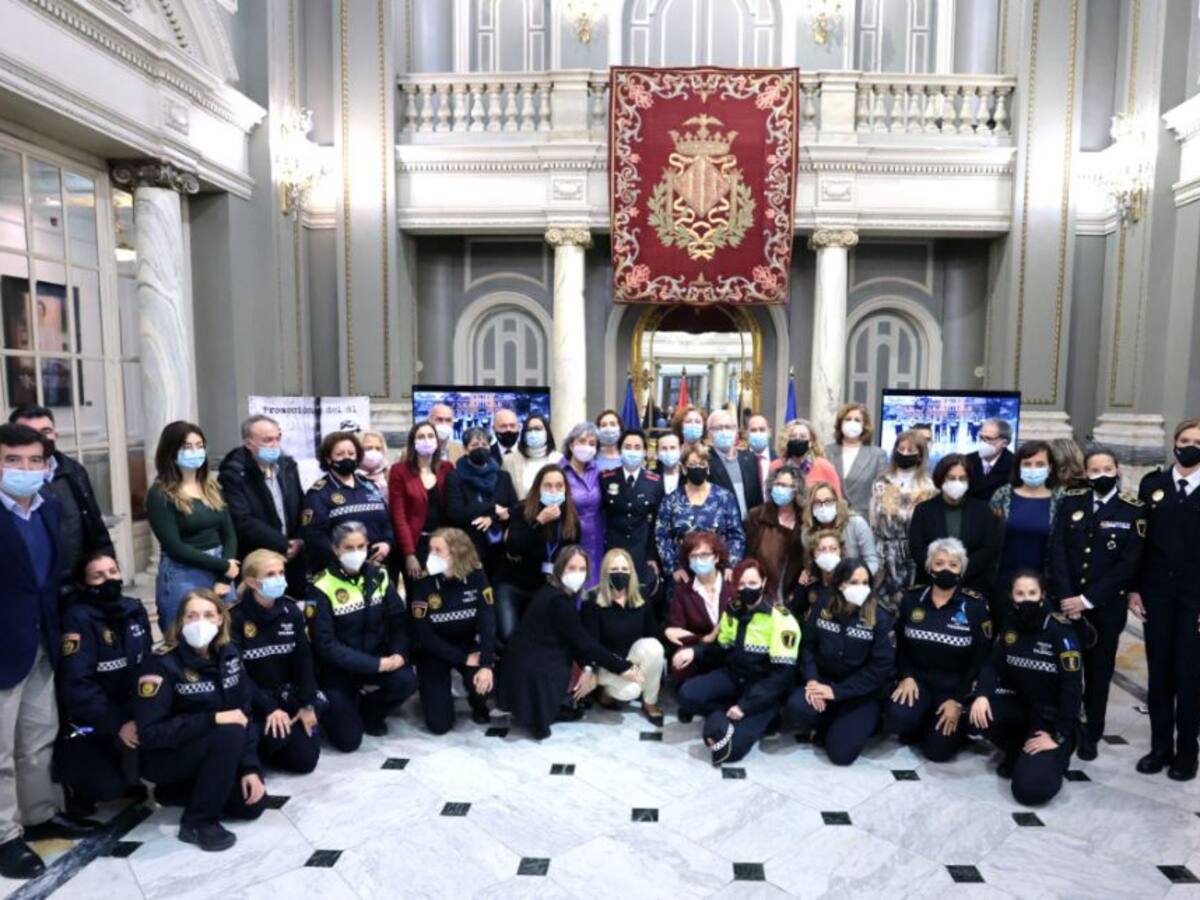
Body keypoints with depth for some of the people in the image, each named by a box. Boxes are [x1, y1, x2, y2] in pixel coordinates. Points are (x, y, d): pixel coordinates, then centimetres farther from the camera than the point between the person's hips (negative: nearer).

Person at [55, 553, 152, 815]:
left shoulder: (134, 610, 0)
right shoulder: (78, 619, -18)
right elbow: (77, 685, -23)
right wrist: (116, 725, -26)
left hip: (130, 710, 6)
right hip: (86, 718, -6)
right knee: (107, 785, -19)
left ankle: (126, 775, 15)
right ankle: (73, 771, 13)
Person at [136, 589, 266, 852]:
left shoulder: (228, 654, -5)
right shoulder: (163, 663, -21)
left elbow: (245, 712, -5)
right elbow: (149, 733, -26)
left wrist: (250, 767, -13)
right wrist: (213, 719, -31)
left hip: (214, 750, 6)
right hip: (165, 757, -6)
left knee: (253, 804, -5)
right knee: (231, 734, -31)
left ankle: (178, 791, 16)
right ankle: (197, 822, -14)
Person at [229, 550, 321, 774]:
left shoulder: (291, 610, -1)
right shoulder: (235, 616, -16)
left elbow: (304, 660, 0)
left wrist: (307, 705, -8)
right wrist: (269, 709, -22)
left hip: (286, 693, 4)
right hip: (251, 699, -4)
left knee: (305, 760, -4)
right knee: (277, 733, -31)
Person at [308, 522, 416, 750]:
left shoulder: (378, 576, -2)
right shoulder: (322, 588, -17)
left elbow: (398, 620, -3)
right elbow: (325, 646, -20)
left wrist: (398, 654, -23)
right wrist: (377, 664, -24)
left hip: (377, 657, 4)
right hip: (338, 668, -3)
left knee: (406, 681, -26)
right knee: (348, 741, -9)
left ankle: (368, 711, 7)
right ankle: (334, 708, 25)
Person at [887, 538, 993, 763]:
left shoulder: (976, 605, -9)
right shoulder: (912, 597, -1)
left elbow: (981, 658, -8)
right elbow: (898, 642, 5)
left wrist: (958, 700, -12)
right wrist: (906, 676, -11)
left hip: (956, 685, -2)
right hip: (918, 677, 2)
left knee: (937, 750, -10)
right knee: (897, 718, -26)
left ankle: (957, 726, 23)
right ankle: (921, 726, 10)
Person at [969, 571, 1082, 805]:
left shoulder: (1060, 630, -18)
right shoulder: (1011, 625, -1)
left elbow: (1072, 687, -19)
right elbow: (993, 665, -1)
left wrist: (1059, 736, -20)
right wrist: (982, 695, -23)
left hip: (1053, 713, -6)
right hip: (1020, 704, 6)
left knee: (1031, 788, -22)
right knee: (979, 715, -26)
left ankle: (1056, 755, 12)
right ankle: (1017, 751, 5)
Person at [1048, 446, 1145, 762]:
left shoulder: (1134, 510, -3)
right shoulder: (1070, 502, 3)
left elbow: (1130, 563, -8)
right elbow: (1057, 552, -1)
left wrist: (1088, 599, -12)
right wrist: (1066, 597, -10)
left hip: (1106, 606, -1)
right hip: (1066, 601, 1)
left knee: (1099, 671, 10)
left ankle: (1091, 734, 25)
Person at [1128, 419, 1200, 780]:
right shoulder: (1152, 484, 4)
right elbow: (1139, 540, 5)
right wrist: (1134, 588, 2)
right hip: (1157, 592, 2)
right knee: (1159, 671, 9)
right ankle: (1160, 746, 21)